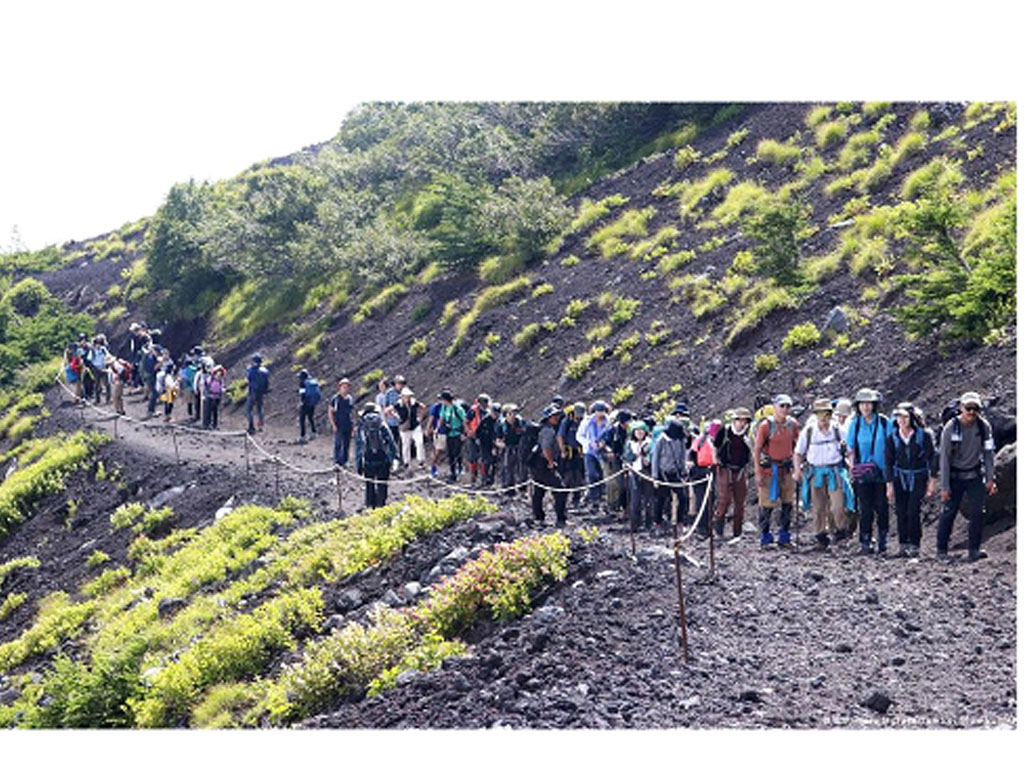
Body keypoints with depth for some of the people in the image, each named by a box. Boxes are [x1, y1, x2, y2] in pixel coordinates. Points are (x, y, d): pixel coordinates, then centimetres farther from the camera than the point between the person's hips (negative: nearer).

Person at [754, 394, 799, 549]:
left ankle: (784, 537, 16)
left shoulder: (792, 424, 2)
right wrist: (758, 472, -13)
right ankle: (766, 538, 6)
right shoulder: (766, 425, -12)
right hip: (769, 468, -5)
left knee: (788, 503, 6)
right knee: (767, 504, -3)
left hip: (787, 468, 5)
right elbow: (757, 449, -10)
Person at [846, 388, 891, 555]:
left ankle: (883, 541, 17)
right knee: (865, 509, 0)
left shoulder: (884, 422, -1)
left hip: (882, 472, -1)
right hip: (862, 473, 1)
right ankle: (865, 543, 6)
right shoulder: (854, 424, 4)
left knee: (882, 508, 2)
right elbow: (851, 449, 9)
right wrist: (852, 466, -3)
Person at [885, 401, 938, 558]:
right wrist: (889, 485, 1)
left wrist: (933, 481, -5)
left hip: (918, 477, -3)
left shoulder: (924, 435, -9)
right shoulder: (893, 437, -1)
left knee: (913, 511, -13)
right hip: (900, 477, 3)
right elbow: (889, 461, 4)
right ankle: (903, 545, 5)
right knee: (901, 512, -3)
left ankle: (915, 545, -5)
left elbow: (932, 457, -4)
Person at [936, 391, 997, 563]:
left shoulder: (984, 426, -8)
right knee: (948, 512, -2)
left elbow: (989, 453, 1)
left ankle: (974, 550, -1)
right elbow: (944, 457, -14)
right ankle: (941, 550, 9)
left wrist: (990, 478, -4)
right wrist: (945, 487, -15)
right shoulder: (950, 428, -16)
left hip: (975, 476, 2)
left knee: (977, 512, -6)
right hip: (955, 476, -2)